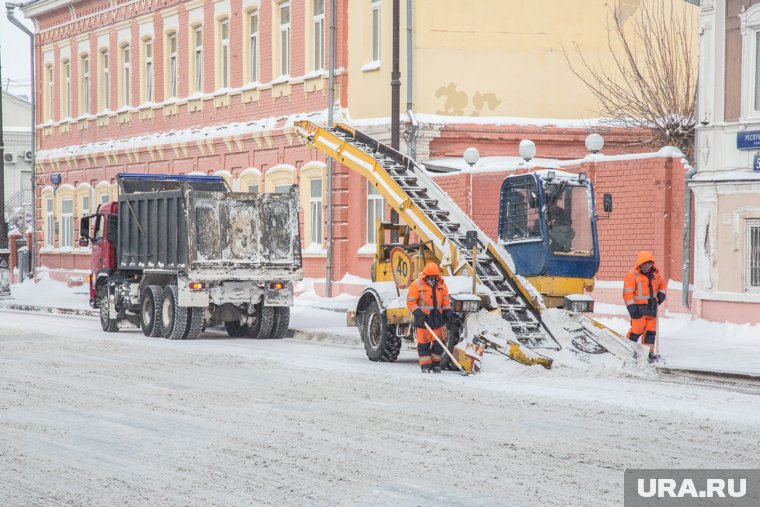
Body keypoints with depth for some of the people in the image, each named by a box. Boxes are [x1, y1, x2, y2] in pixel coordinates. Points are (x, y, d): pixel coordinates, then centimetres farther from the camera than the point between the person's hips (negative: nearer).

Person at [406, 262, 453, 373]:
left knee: (438, 341, 4)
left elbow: (445, 299, 17)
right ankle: (425, 365, 5)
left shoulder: (441, 284, 8)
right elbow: (410, 302, -7)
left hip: (437, 318, 4)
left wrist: (447, 311, 6)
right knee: (424, 343, -1)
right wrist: (417, 312, -17)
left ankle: (436, 364, 16)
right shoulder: (417, 284, -6)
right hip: (423, 318, -4)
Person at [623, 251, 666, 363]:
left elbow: (662, 284, 28)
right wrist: (632, 308, -18)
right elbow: (628, 293, -14)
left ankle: (649, 351, 13)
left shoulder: (655, 274, 8)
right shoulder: (632, 276, -12)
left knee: (651, 330, 7)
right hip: (639, 308, -6)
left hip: (652, 307, 6)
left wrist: (661, 295, 12)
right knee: (637, 329, -8)